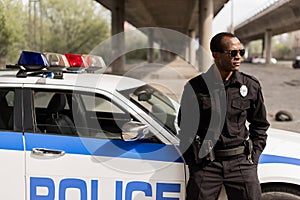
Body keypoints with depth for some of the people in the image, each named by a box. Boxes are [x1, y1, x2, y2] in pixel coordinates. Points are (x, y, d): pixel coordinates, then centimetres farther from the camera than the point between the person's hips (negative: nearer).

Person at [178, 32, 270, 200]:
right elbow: (185, 128, 7)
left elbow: (260, 125, 15)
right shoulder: (195, 87, -1)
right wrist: (193, 163, 2)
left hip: (240, 161, 1)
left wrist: (253, 158, 6)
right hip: (206, 163, -1)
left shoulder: (251, 86, 4)